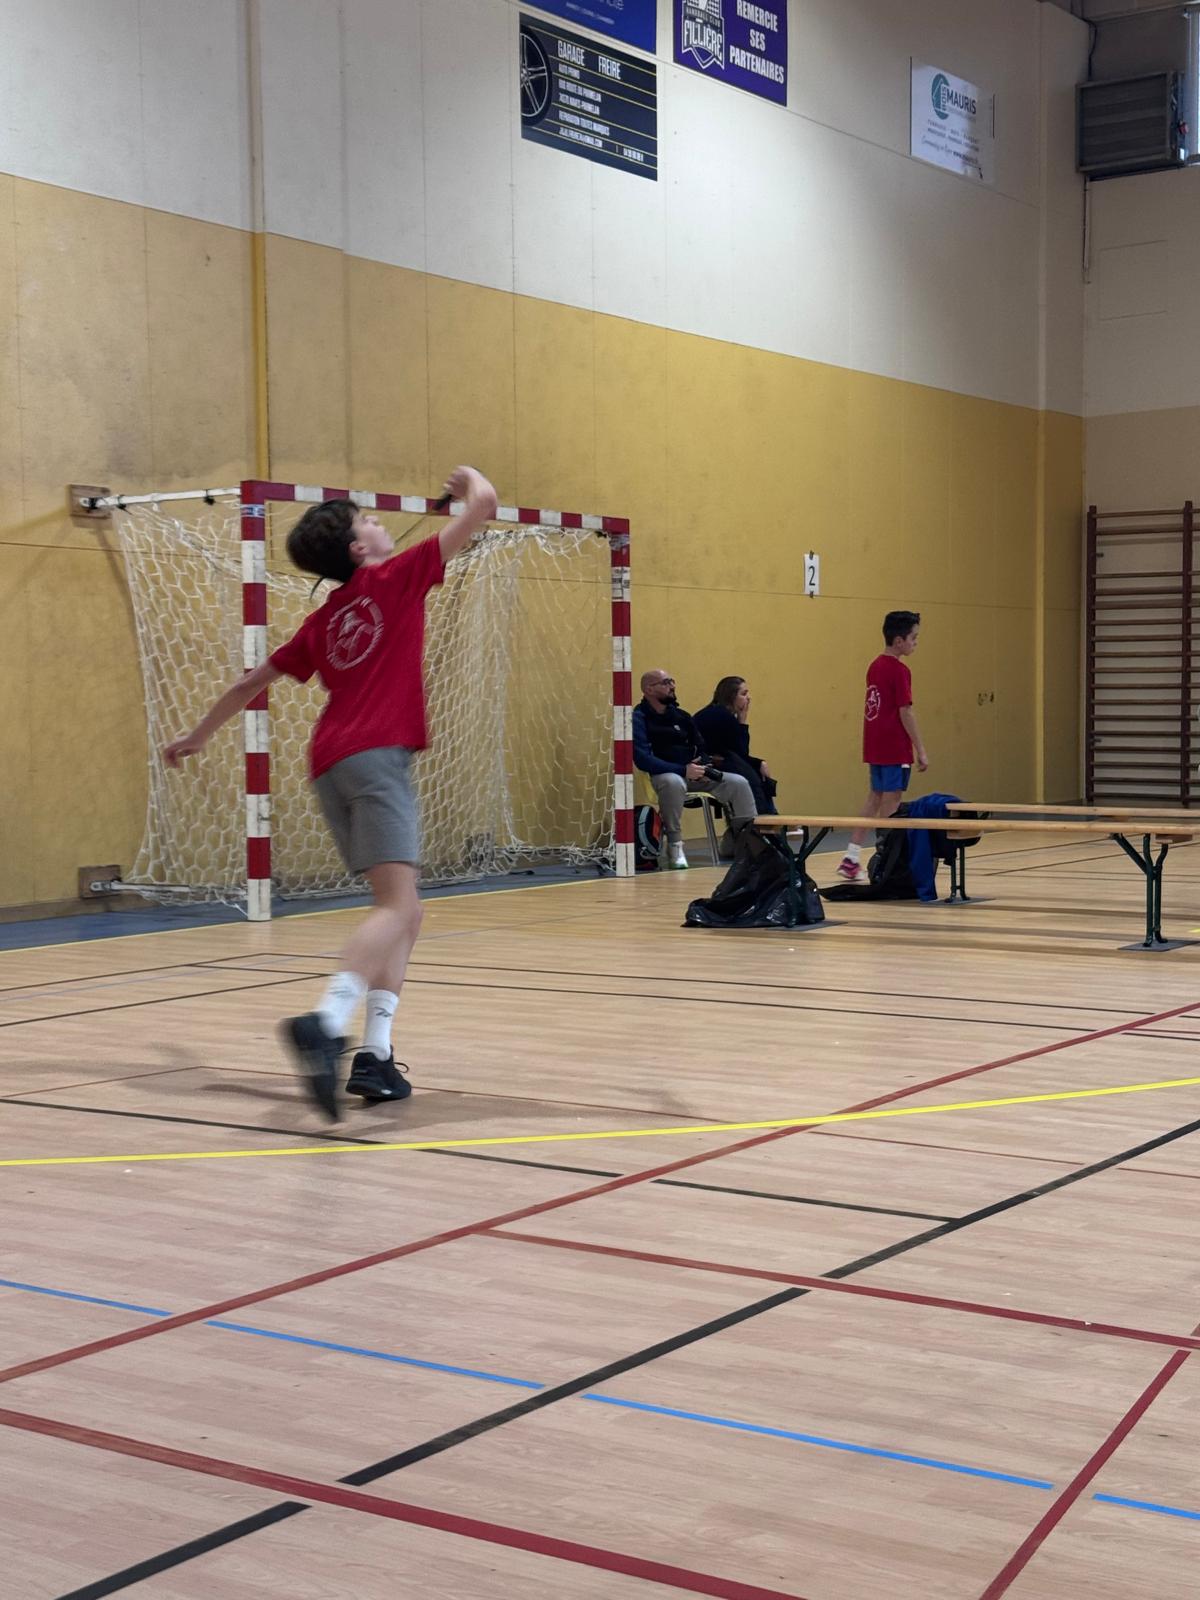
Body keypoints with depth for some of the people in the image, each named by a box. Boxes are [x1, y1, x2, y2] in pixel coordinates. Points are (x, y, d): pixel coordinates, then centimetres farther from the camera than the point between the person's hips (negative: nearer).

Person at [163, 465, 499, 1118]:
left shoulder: (322, 621, 22)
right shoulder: (395, 577, 6)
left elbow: (253, 681, 30)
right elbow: (483, 502, 8)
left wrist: (197, 737, 43)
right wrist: (470, 479, 31)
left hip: (330, 763, 7)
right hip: (376, 754, -7)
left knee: (402, 914, 12)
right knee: (397, 905, -17)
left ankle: (375, 1054, 1)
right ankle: (325, 1022, -38)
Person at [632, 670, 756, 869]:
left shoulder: (680, 716, 16)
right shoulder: (639, 718, -7)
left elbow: (701, 750, 21)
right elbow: (642, 759, -19)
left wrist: (703, 769, -4)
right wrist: (683, 770, -24)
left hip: (693, 775, 7)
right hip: (661, 776, -7)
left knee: (738, 783, -6)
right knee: (673, 782, -41)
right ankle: (674, 845, -27)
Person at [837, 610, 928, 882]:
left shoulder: (875, 666, 12)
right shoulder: (899, 671, -13)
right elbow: (905, 712, -16)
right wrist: (921, 750, -12)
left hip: (874, 746, 8)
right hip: (895, 748, -8)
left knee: (874, 799, 13)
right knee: (891, 804, -2)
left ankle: (851, 859, 11)